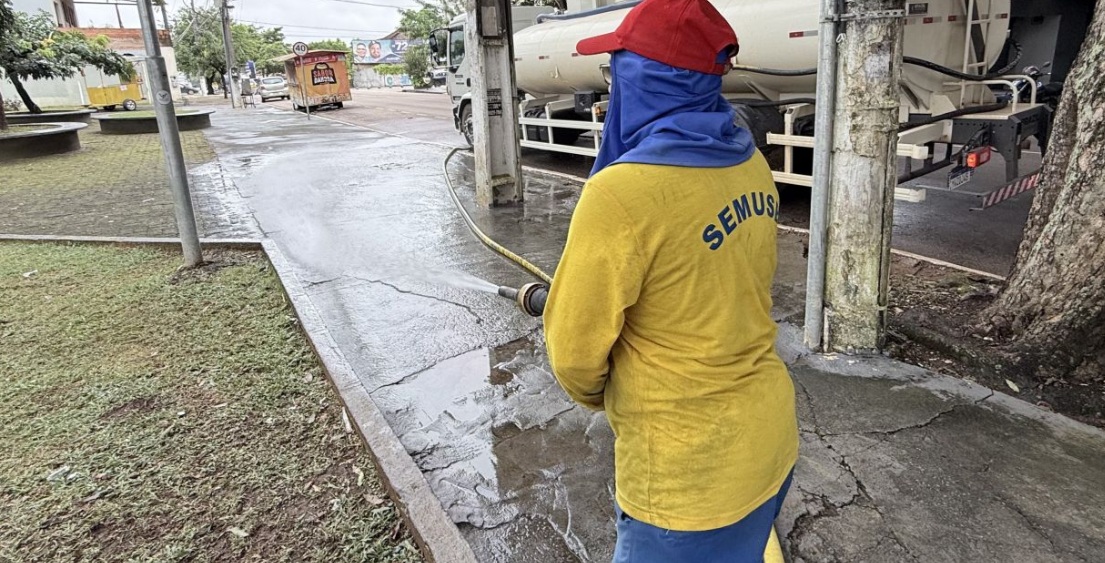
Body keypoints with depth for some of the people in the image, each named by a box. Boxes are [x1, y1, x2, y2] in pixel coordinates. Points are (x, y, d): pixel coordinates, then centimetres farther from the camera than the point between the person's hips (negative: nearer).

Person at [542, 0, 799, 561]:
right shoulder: (751, 164, -3)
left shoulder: (620, 193, -27)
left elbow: (574, 352, -17)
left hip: (690, 475, -7)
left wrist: (596, 394, 5)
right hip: (769, 438, 7)